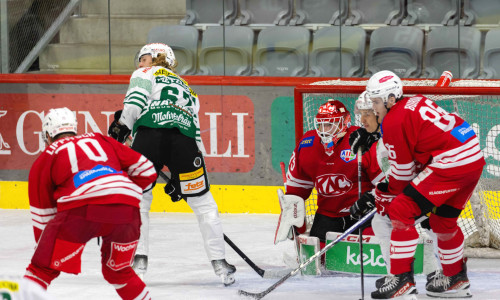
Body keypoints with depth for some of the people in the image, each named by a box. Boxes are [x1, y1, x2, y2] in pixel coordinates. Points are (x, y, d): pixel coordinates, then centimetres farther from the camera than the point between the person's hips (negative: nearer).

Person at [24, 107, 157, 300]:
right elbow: (146, 170, 25)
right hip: (126, 210, 3)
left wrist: (44, 249, 37)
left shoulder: (45, 158, 25)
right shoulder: (100, 141, 32)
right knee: (119, 272, 27)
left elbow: (42, 216, 26)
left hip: (81, 209, -3)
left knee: (42, 268, 8)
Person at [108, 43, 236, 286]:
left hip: (149, 134, -3)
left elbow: (136, 97, 1)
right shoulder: (187, 88, 38)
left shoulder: (145, 74, 26)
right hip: (185, 141, 3)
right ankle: (219, 263, 7)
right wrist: (178, 176, 28)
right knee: (203, 202, 11)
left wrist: (123, 124, -7)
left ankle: (138, 258, 2)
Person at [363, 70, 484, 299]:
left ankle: (403, 279, -11)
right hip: (474, 158, 10)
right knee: (442, 218, 26)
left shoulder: (393, 122, -8)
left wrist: (386, 196, 13)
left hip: (451, 164, -10)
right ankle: (457, 278, 39)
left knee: (401, 211, -7)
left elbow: (402, 171, -3)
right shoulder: (418, 102, 19)